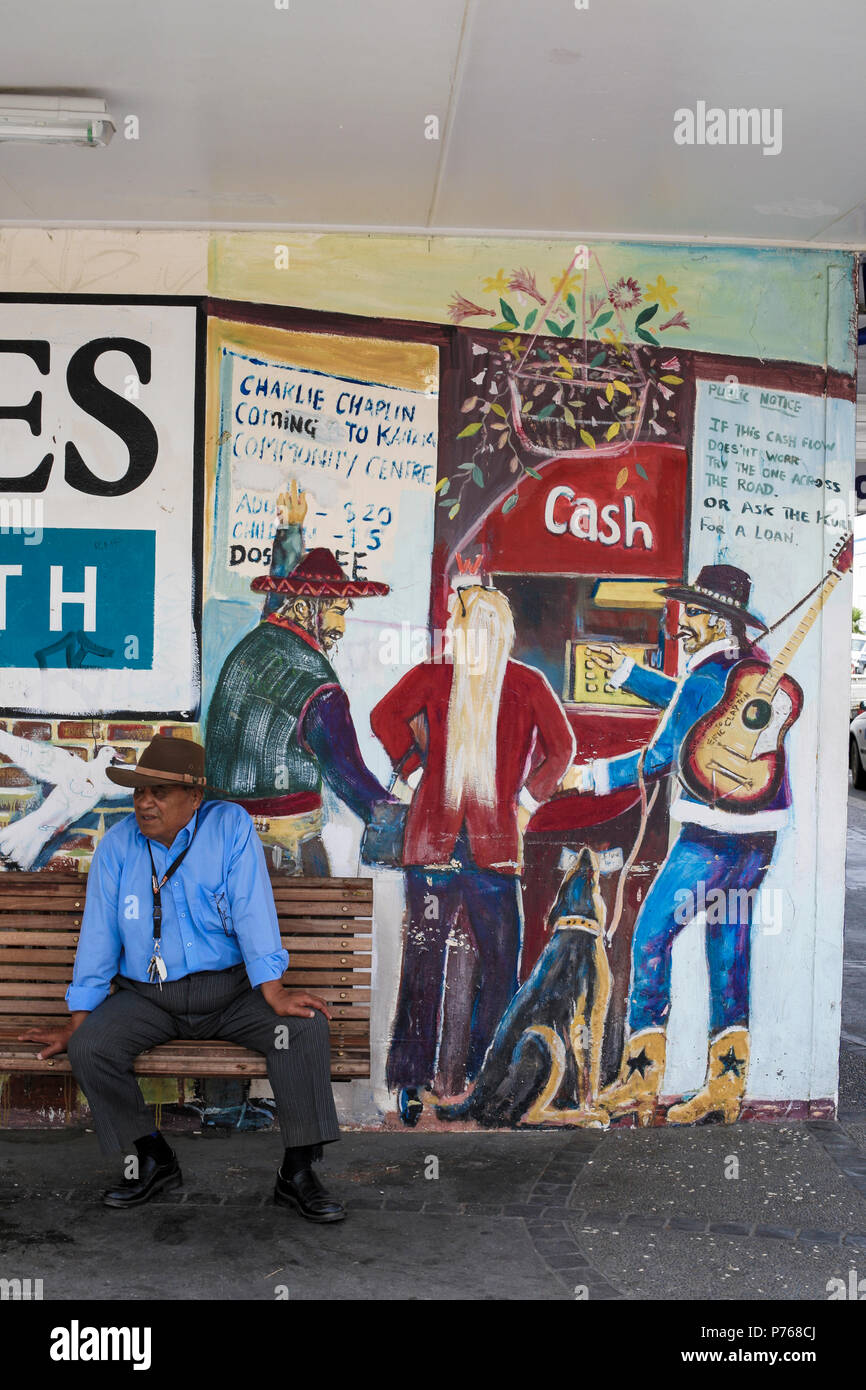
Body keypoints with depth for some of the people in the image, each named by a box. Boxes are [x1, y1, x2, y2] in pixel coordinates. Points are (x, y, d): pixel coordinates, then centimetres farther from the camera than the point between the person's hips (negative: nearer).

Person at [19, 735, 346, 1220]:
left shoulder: (231, 826, -7)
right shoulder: (117, 845, -1)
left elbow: (252, 910, -14)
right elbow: (98, 935, 2)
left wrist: (274, 992, -23)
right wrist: (77, 1022, 0)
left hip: (231, 989, -1)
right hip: (147, 997, 2)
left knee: (307, 1026, -24)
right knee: (89, 1048, -23)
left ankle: (297, 1174, -12)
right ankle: (153, 1159, 0)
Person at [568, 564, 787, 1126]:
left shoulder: (707, 679, -16)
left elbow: (660, 758, -14)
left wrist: (591, 776, -4)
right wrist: (625, 672, 28)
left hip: (713, 836, -9)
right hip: (761, 832, 9)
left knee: (651, 937, -1)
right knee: (729, 943, 12)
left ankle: (640, 1079, 2)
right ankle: (727, 1088, 16)